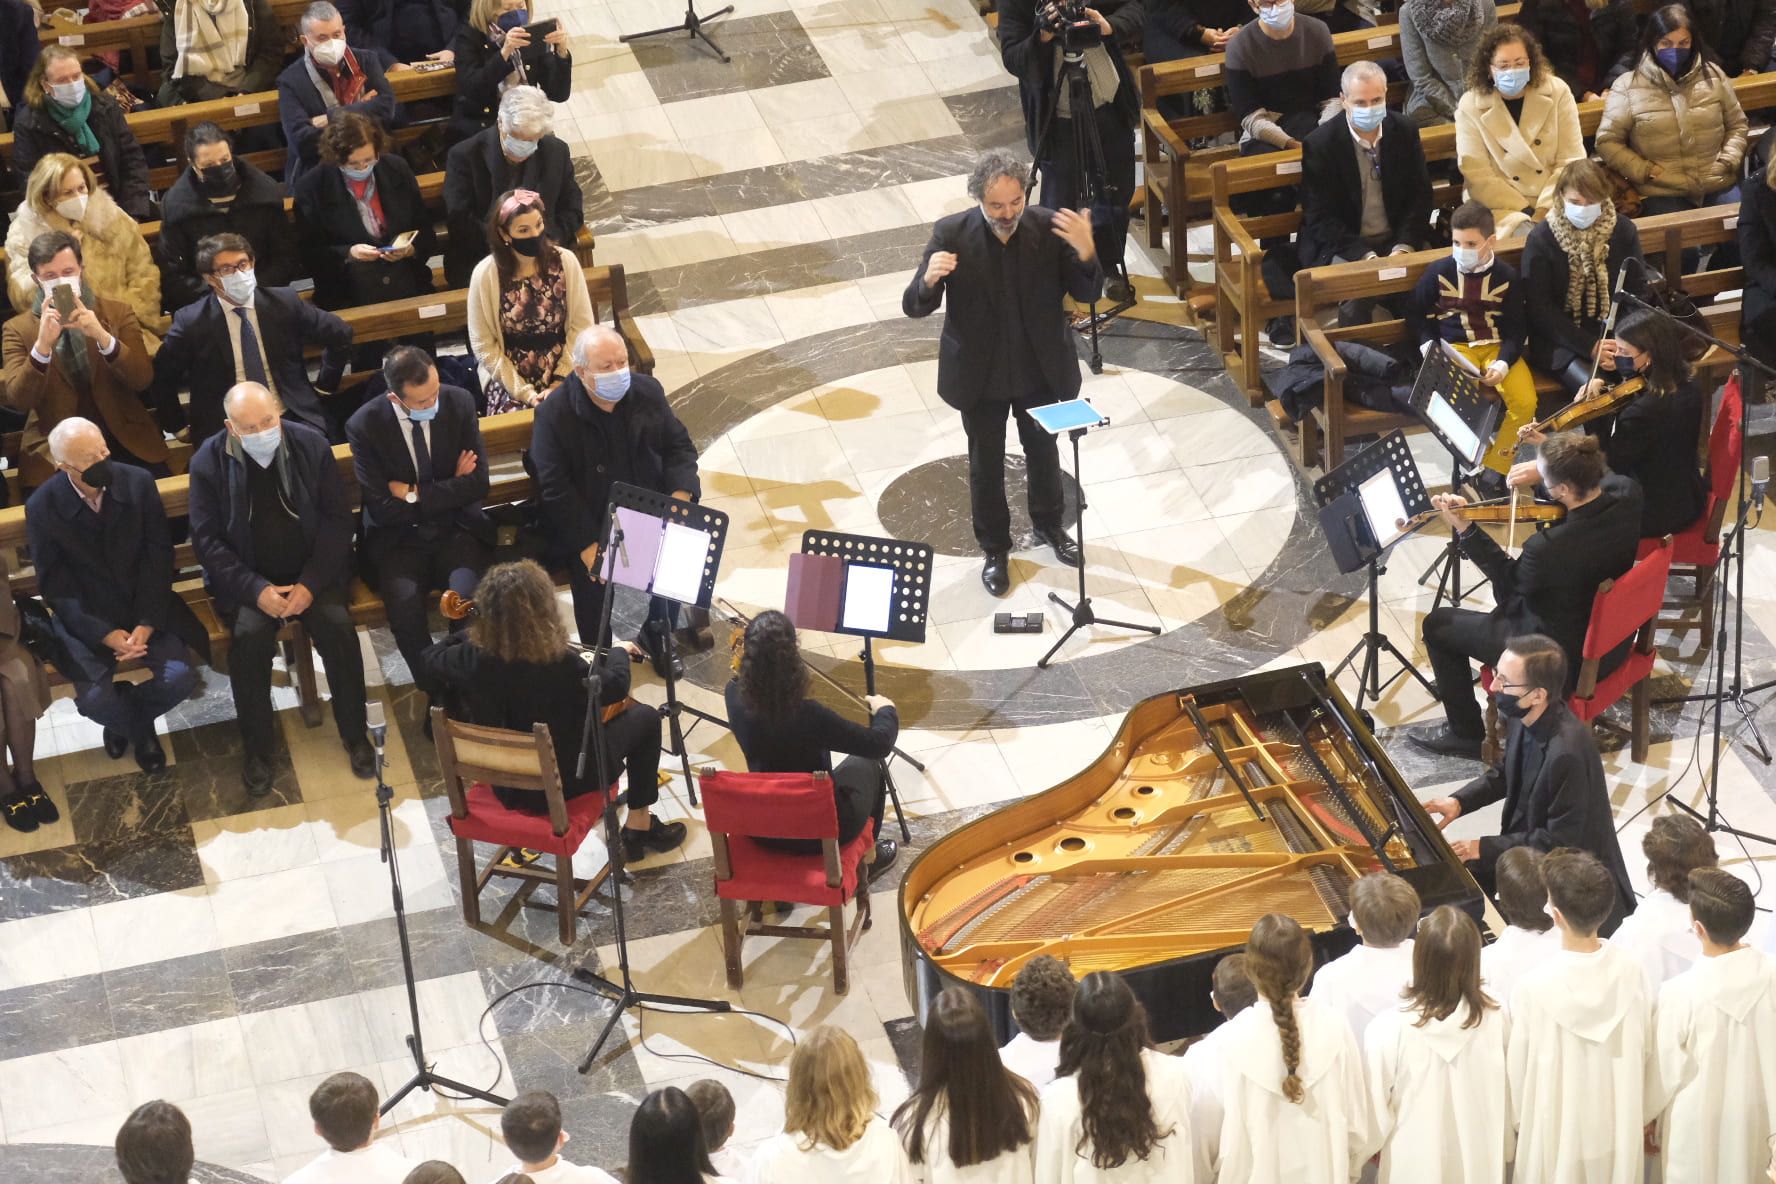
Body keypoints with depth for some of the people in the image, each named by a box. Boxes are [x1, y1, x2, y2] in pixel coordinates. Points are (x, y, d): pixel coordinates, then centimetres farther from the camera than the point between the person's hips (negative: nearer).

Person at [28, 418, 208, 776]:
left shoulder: (138, 482, -11)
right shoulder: (42, 507, -15)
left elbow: (159, 557, -5)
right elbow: (55, 586, -9)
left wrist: (147, 623, -15)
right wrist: (105, 635, -18)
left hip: (145, 605, 2)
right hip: (85, 616, -2)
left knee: (180, 677, -20)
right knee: (95, 700, -22)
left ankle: (131, 715, 15)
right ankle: (140, 729, 16)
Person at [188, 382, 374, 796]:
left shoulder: (311, 445, -7)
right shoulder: (209, 462, -9)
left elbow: (337, 518, -4)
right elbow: (207, 539, -8)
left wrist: (310, 583, -16)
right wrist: (256, 590, -20)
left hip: (311, 571, 1)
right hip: (248, 578, -1)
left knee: (338, 626, -26)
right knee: (250, 634, -29)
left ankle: (355, 734, -6)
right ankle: (257, 749, -13)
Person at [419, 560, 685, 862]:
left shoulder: (470, 657, -20)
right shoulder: (560, 664, -31)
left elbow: (426, 663, 3)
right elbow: (616, 687, -12)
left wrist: (470, 633, 11)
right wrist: (619, 652, 8)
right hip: (563, 782, -5)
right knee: (645, 718, 15)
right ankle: (640, 824, 25)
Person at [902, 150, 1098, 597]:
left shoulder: (1050, 227, -18)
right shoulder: (951, 234, -21)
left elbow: (1087, 294, -12)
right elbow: (914, 307, -19)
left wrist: (1086, 253, -34)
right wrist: (929, 279, -43)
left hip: (1040, 371, 1)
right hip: (981, 375, -1)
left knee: (1043, 451, 24)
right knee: (986, 463, 17)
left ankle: (1049, 524, 51)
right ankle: (995, 549, 39)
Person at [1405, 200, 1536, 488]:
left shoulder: (1507, 276, -3)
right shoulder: (1439, 272, -3)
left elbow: (1517, 328, -1)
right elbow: (1416, 313, 10)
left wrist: (1503, 363, -18)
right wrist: (1428, 346, -7)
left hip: (1498, 347, 1)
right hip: (1456, 349, -1)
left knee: (1525, 402, -23)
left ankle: (1492, 472, -5)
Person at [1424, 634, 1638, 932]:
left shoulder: (1568, 752, -34)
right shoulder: (1523, 717, -9)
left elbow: (1560, 841, -25)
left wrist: (1484, 848, -21)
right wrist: (1460, 801, -3)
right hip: (1526, 838, 8)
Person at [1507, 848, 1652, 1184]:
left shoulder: (1535, 987, -28)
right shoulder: (1630, 970, -18)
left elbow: (1518, 1068, -15)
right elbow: (1643, 1047, -3)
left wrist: (1519, 1119, 5)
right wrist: (1642, 1115, 14)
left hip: (1559, 1129, -3)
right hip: (1618, 1123, 3)